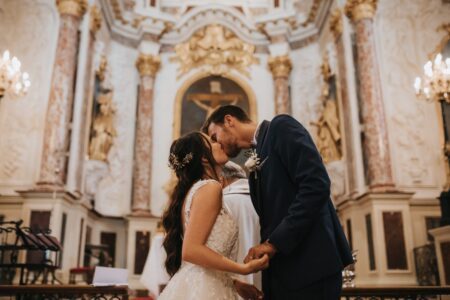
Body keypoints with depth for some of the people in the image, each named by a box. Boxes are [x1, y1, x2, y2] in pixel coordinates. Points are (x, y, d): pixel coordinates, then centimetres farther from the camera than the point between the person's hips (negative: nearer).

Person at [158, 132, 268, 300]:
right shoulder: (210, 187, -13)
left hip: (194, 284, 8)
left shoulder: (194, 188, 13)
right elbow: (191, 250, -21)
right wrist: (244, 268, -17)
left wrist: (234, 284, 15)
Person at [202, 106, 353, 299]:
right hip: (281, 270, 8)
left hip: (309, 261, -8)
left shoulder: (281, 127, -3)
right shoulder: (257, 165, 21)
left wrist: (274, 242, -15)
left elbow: (316, 185, -16)